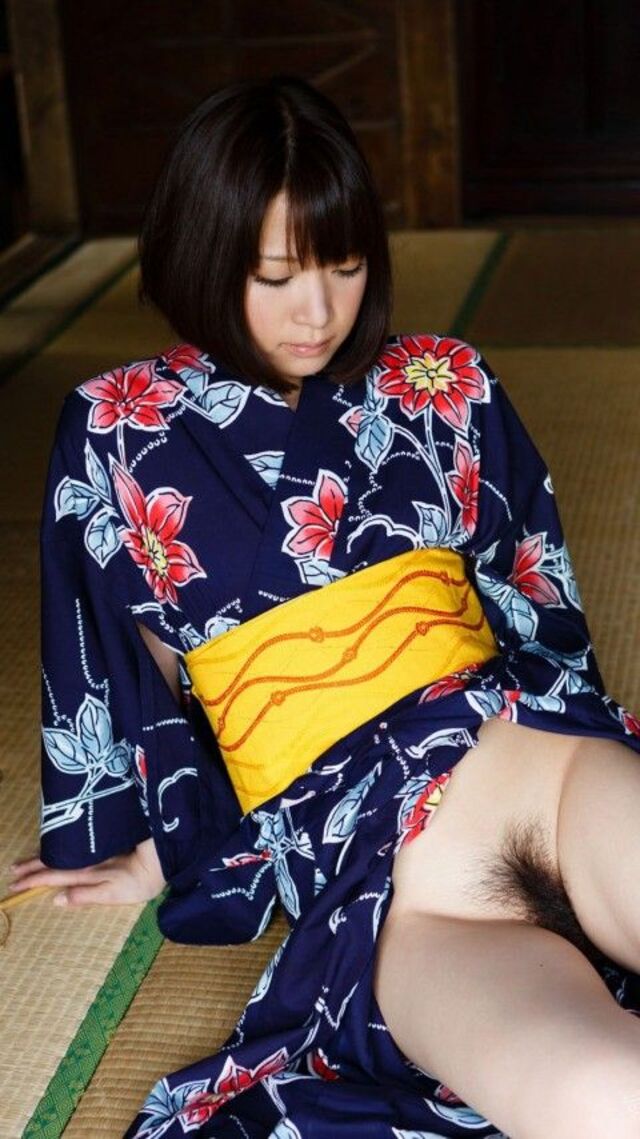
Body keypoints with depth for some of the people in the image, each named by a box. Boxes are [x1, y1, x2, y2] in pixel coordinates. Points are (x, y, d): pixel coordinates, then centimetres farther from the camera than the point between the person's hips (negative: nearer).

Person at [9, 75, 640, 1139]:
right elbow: (108, 675, 15)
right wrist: (157, 848, 20)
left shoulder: (446, 389, 14)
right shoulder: (120, 432, 7)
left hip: (533, 753, 3)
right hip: (375, 875, -3)